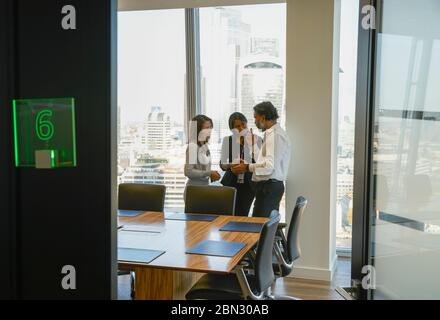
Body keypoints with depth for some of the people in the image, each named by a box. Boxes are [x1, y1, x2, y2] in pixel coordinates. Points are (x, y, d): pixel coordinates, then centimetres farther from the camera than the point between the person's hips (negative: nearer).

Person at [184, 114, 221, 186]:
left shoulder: (206, 146, 8)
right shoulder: (192, 146, -15)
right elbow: (188, 172, -21)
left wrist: (211, 175, -1)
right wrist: (209, 173, -18)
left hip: (205, 185, 8)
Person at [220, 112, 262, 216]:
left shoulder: (256, 139, -1)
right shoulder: (227, 140, 3)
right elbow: (222, 164, 3)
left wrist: (251, 144, -17)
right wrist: (231, 166, -18)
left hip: (248, 184, 0)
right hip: (230, 183, 0)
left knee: (242, 214, 4)